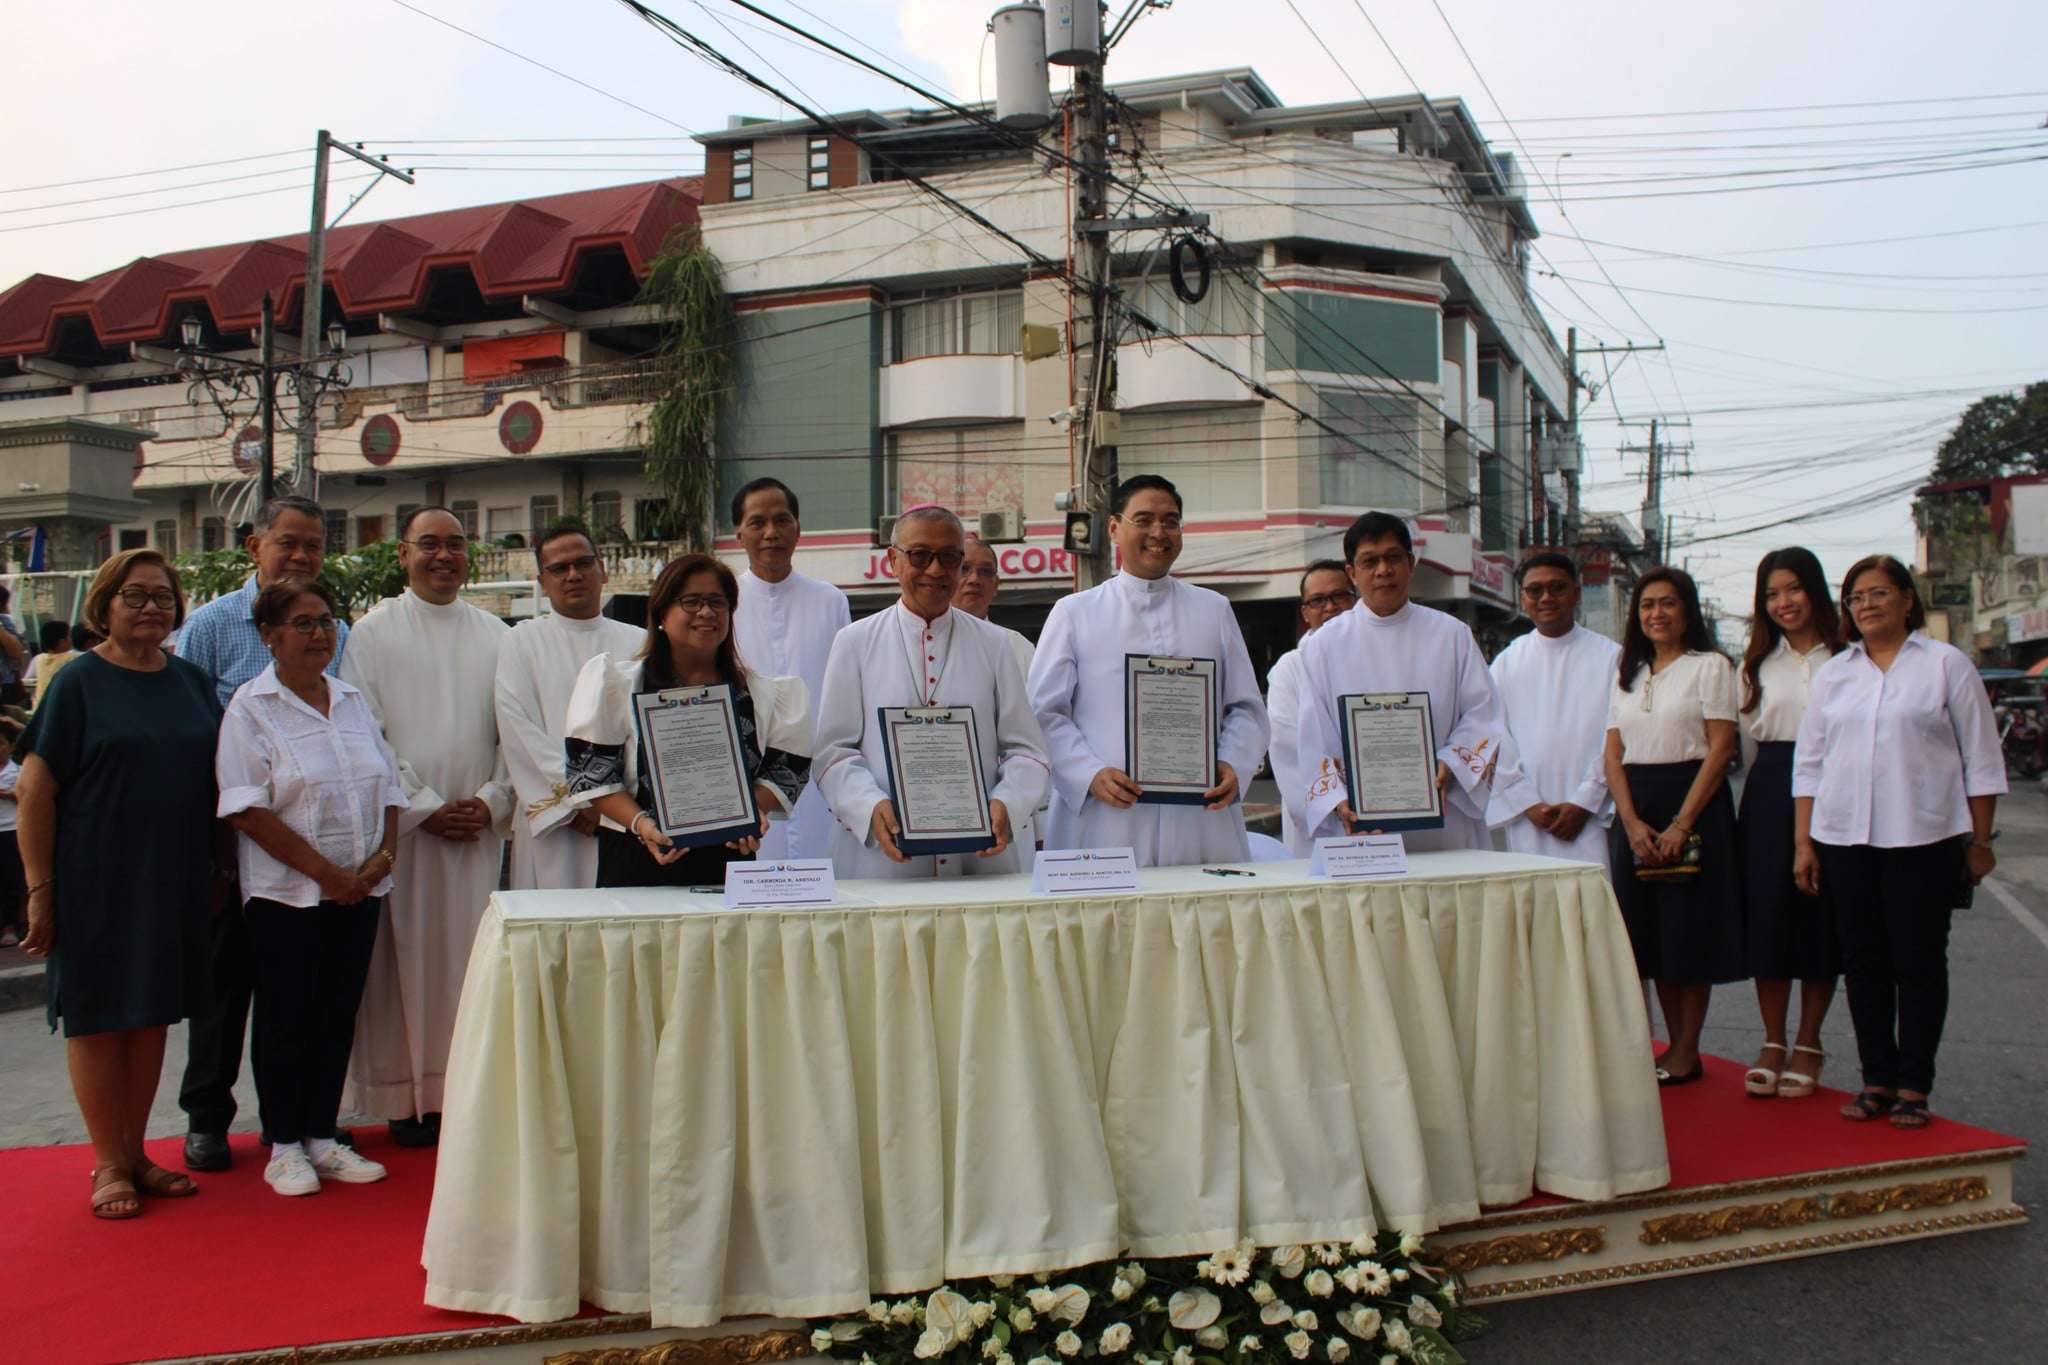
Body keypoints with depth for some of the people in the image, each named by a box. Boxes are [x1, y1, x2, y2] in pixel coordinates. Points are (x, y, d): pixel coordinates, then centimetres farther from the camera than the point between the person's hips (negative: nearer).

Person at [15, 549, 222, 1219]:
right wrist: (40, 890, -11)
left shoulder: (193, 683, 8)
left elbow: (218, 781, 14)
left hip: (173, 881, 5)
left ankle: (135, 1153, 22)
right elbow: (35, 788, -8)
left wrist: (217, 871, 11)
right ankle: (109, 1165, 13)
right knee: (98, 1014, 3)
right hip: (96, 881, -4)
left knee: (152, 1012, 11)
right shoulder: (79, 683, -6)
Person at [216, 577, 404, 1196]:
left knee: (338, 1016, 10)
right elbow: (247, 810, -13)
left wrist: (384, 855, -5)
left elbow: (388, 788, 13)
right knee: (286, 1019, 3)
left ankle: (321, 1137, 20)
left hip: (359, 889, 5)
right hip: (285, 892, -5)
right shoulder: (251, 708, -6)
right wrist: (324, 871, -17)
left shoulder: (353, 700, 12)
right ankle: (284, 1146, 15)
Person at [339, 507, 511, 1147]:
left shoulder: (495, 637, 11)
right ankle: (404, 1095, 8)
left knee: (469, 957, 4)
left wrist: (491, 801, -5)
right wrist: (425, 808, -10)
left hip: (479, 829, 3)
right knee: (400, 958, 0)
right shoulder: (373, 633, 2)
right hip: (399, 826, -3)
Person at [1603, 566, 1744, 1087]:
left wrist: (1680, 824, -16)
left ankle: (1686, 1052, 8)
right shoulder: (1627, 673, 14)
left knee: (1690, 931, -2)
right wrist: (1633, 823, -6)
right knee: (1651, 934, 6)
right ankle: (1677, 1046, 16)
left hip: (1694, 805, -5)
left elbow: (1720, 749, -9)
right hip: (1634, 813, 5)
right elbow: (1613, 753, 8)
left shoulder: (1710, 666, -2)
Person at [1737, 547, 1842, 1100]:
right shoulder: (1758, 661, 11)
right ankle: (1772, 1042, 11)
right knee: (1767, 914, 1)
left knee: (1821, 919, 2)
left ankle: (1808, 1044, 13)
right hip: (1770, 794, 3)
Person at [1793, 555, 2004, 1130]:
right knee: (1863, 963, 7)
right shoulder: (1833, 674, 12)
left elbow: (1981, 759, 3)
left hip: (1923, 839, -3)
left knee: (1919, 963, 2)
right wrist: (1803, 842, 7)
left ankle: (1913, 1087, 10)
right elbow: (1809, 762, 13)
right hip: (1844, 839, 3)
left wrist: (1979, 842, 1)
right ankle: (1877, 1079, 16)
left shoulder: (1946, 665, 2)